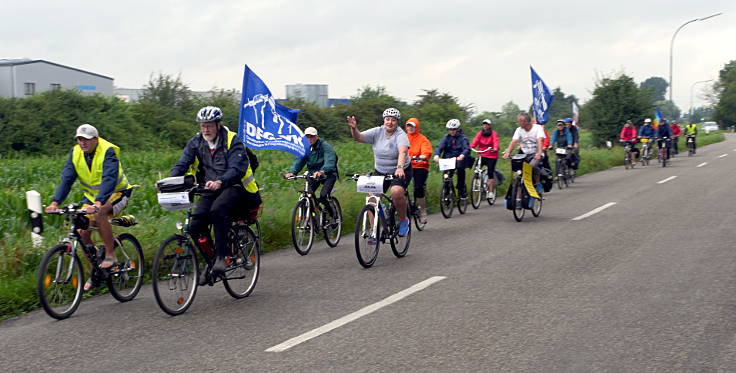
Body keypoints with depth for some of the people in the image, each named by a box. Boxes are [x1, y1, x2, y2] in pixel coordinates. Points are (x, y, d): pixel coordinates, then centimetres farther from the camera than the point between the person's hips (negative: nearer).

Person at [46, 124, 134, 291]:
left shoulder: (108, 151, -23)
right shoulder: (75, 153, -7)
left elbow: (109, 179, -36)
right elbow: (66, 179, -14)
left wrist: (99, 202, -51)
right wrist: (55, 202, -29)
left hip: (116, 193, -6)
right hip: (92, 195, 6)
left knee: (99, 214, -36)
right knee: (83, 232, -7)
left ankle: (110, 255, -21)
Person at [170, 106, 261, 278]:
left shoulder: (232, 140, -10)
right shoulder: (196, 142, 4)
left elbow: (237, 168, -23)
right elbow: (182, 164, -5)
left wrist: (220, 182, -42)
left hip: (234, 187, -5)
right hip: (210, 189, 5)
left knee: (218, 209, -35)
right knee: (195, 226, -14)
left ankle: (221, 256, -29)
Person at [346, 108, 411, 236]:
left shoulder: (401, 135, -15)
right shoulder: (377, 132, -4)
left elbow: (402, 152, -33)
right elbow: (358, 137, -14)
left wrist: (400, 167, -51)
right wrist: (354, 128, -36)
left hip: (401, 172, -4)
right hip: (380, 172, 4)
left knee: (396, 192, -30)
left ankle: (403, 219, -5)